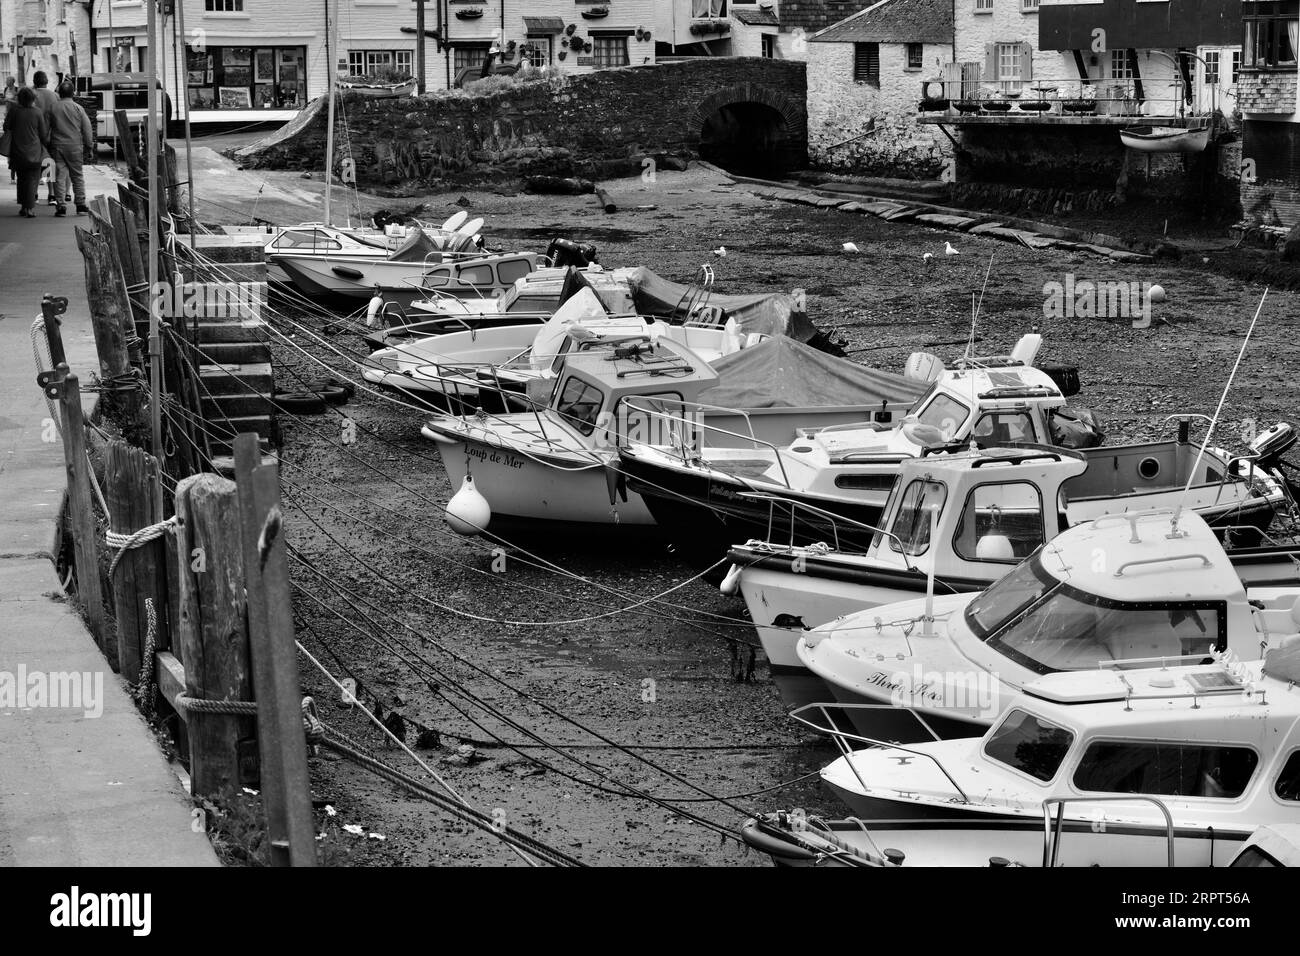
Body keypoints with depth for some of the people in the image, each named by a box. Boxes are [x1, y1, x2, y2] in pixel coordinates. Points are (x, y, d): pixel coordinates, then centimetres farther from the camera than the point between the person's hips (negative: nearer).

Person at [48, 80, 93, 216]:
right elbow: (87, 129, -1)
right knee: (77, 176, 9)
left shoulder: (53, 108, 1)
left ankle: (61, 206, -3)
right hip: (75, 146, 0)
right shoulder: (78, 108, -2)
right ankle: (80, 205, 10)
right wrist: (89, 148, 5)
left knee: (60, 176, 2)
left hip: (57, 147, 0)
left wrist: (47, 146, 17)